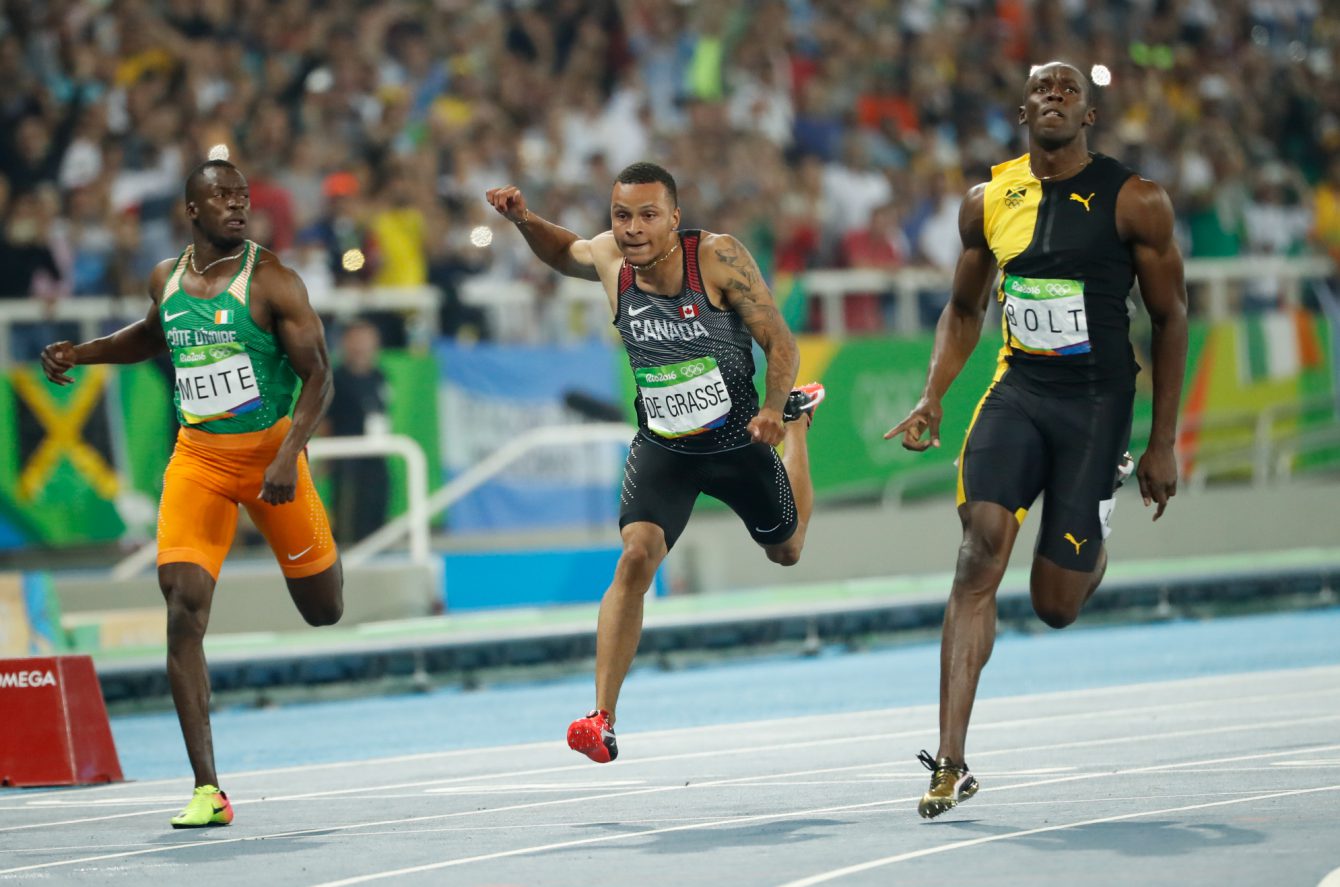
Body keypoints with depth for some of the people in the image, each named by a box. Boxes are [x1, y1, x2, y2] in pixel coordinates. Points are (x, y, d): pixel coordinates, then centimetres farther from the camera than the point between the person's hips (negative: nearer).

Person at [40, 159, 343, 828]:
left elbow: (318, 375, -12)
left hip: (268, 450, -3)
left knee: (324, 610, 9)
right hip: (197, 455, 3)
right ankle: (207, 790, -13)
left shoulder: (270, 281, -11)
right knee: (184, 611, -14)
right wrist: (80, 353, 13)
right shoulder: (166, 279, 4)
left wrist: (288, 456, -24)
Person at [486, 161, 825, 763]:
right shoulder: (608, 258, -12)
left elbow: (779, 341, -16)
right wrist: (524, 222, -7)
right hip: (662, 448, 1)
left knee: (787, 551, 26)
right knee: (636, 557, -25)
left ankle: (796, 419, 56)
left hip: (739, 442, -1)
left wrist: (774, 410, -32)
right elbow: (564, 252, 13)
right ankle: (602, 721, -27)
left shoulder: (719, 258, -22)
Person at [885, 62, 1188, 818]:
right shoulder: (989, 202, 4)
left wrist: (1163, 443, -1)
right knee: (981, 554, -18)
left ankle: (1104, 506, 40)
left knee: (1056, 606, 1)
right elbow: (964, 310, 17)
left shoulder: (1135, 202, -6)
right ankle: (952, 764, -18)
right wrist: (932, 400, 2)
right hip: (1016, 391, 2)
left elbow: (1171, 317, 0)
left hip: (1096, 400, -2)